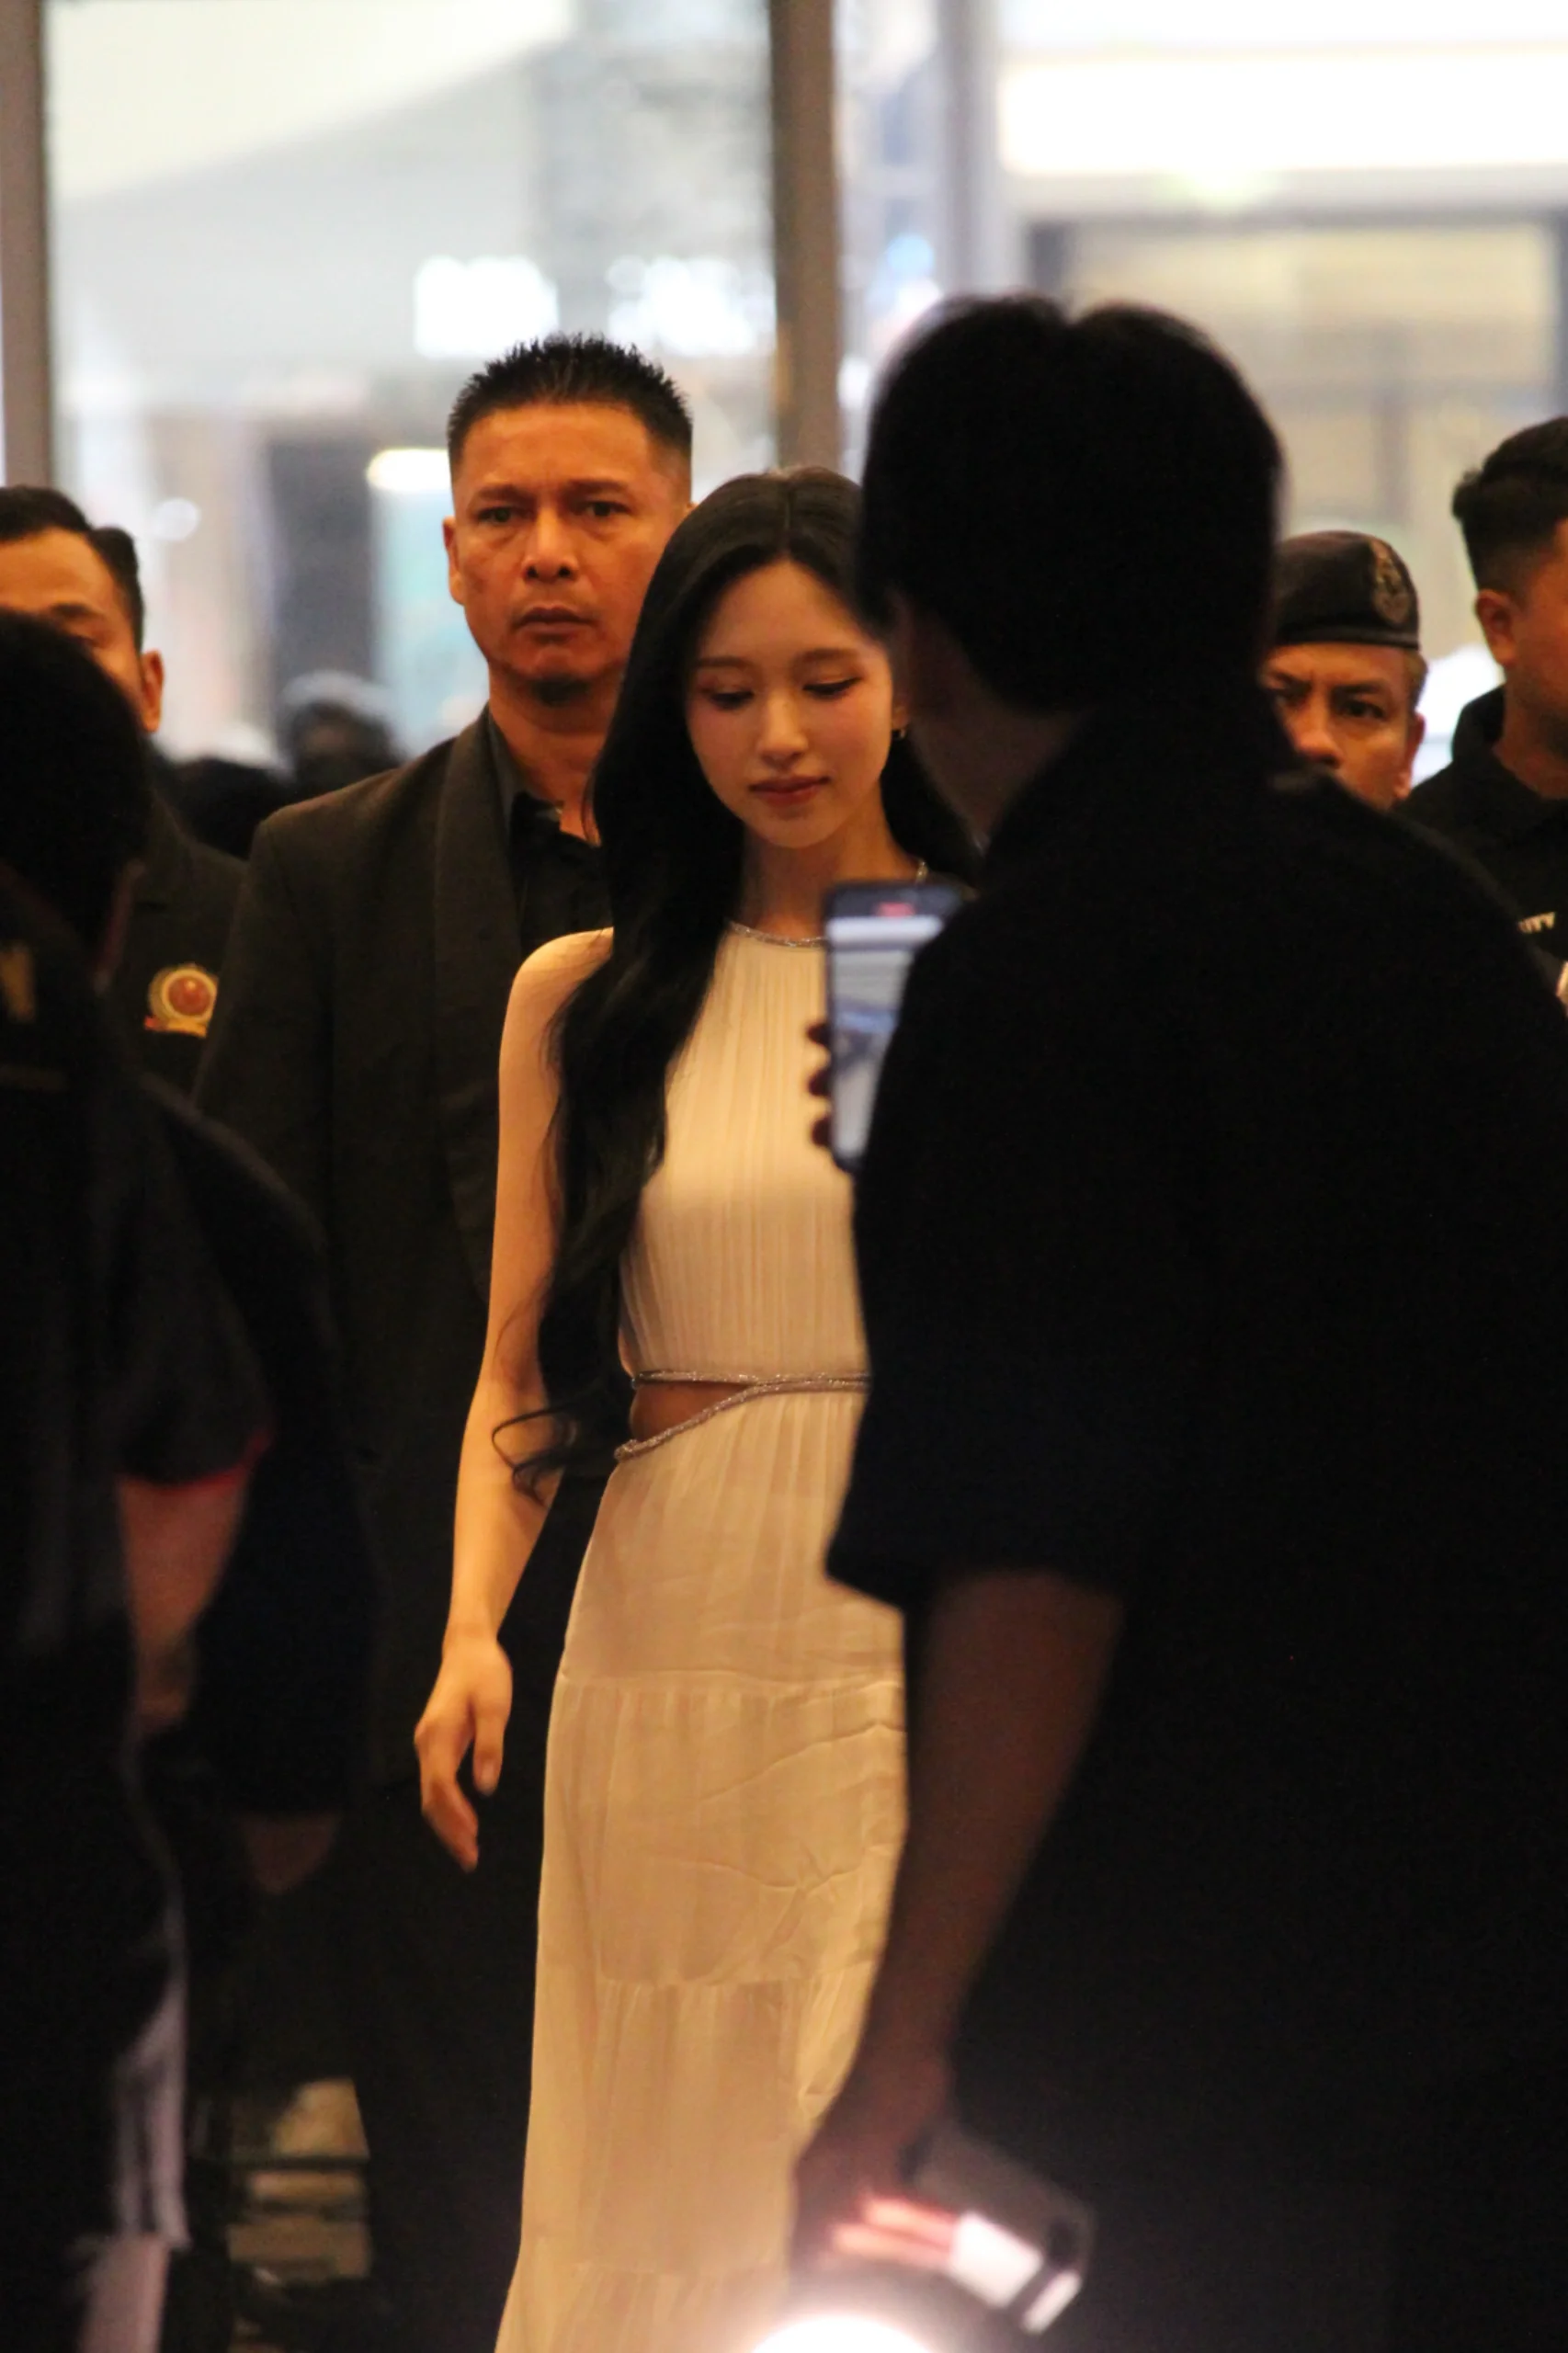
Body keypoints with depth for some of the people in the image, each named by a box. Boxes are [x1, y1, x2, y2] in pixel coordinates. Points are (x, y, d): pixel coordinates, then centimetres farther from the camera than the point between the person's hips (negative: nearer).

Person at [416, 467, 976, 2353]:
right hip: (672, 1655, 2)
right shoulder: (582, 999, 9)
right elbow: (521, 1371, 6)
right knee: (676, 2186, 5)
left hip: (952, 1653, -2)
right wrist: (473, 1629, -7)